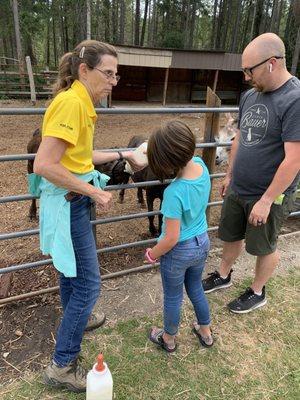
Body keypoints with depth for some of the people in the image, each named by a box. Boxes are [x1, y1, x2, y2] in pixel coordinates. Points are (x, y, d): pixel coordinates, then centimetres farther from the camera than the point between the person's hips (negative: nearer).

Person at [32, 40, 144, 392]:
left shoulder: (81, 102, 8)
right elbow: (44, 165, -27)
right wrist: (94, 192, -21)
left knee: (70, 267, 26)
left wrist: (122, 155, 17)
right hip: (67, 202, -10)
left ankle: (75, 318, 50)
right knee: (88, 283, -1)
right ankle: (62, 366, 15)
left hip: (73, 200, 10)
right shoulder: (70, 102, -22)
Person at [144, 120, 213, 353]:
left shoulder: (174, 193, -33)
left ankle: (169, 339, 44)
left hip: (179, 251, -7)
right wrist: (150, 153, 4)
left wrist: (152, 255, -9)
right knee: (196, 288, 29)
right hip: (202, 243, 7)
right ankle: (206, 332, 49)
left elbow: (172, 238, -26)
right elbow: (187, 158, 11)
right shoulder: (201, 165, -14)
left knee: (173, 297, 18)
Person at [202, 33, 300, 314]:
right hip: (237, 190, 7)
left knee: (264, 247, 13)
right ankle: (223, 276, 44)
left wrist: (266, 200, -21)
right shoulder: (250, 95, 3)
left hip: (268, 195, -6)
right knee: (231, 236, 20)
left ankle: (257, 292, 36)